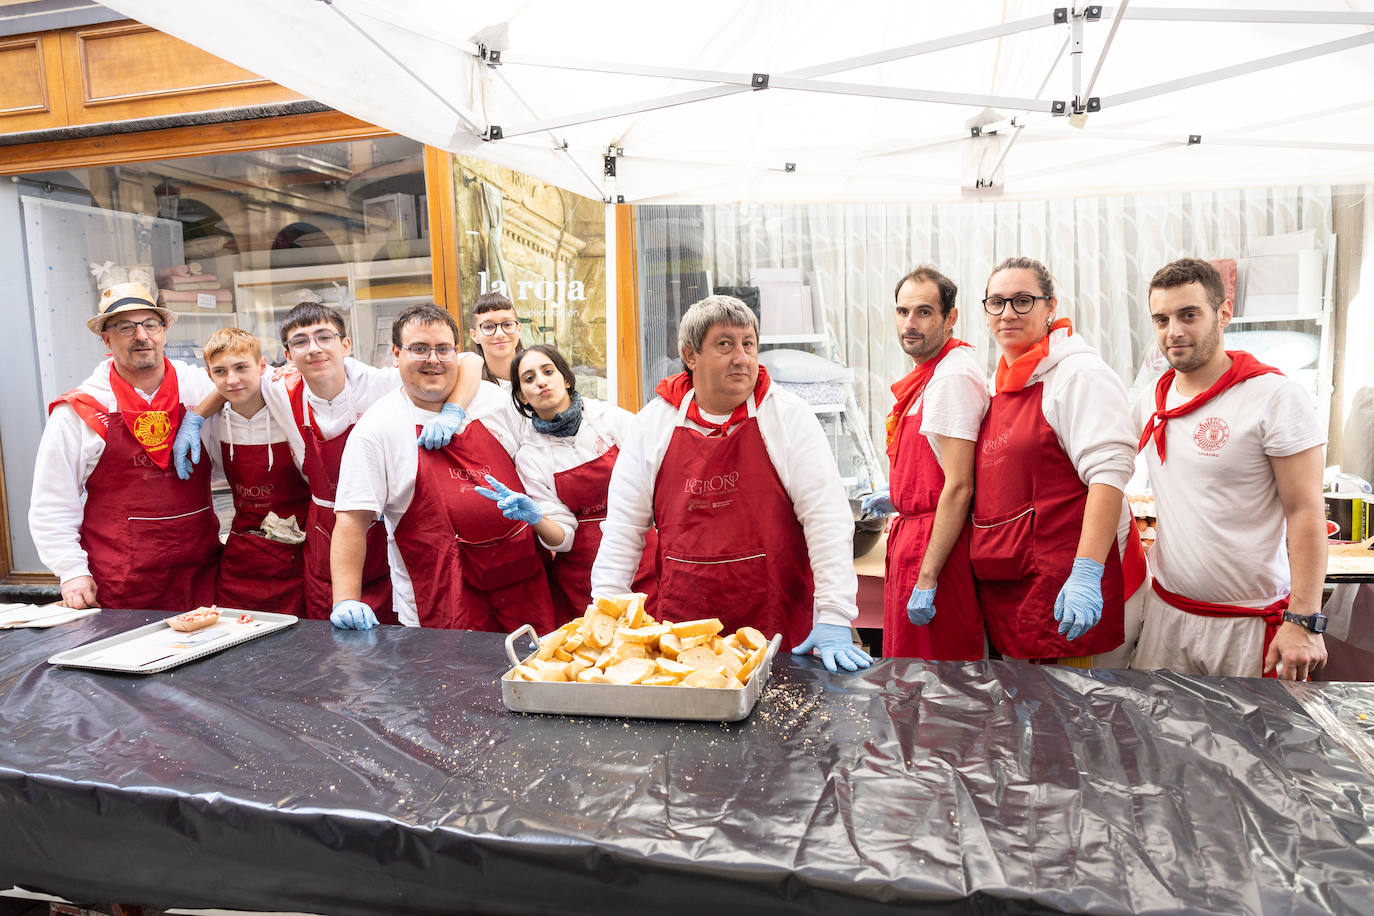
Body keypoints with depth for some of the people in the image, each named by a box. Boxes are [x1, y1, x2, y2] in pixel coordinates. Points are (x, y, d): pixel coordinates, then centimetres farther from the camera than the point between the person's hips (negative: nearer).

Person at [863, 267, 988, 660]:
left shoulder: (953, 377, -19)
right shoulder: (932, 372, 13)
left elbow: (958, 487, -23)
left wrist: (927, 580, -23)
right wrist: (898, 496, 30)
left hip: (935, 540, -10)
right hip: (913, 531, 10)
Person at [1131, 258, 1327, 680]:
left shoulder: (1274, 396, -11)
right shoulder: (1151, 402, 5)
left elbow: (1306, 513, -13)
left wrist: (1304, 621, -17)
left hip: (1251, 625, -5)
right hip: (1166, 611, 5)